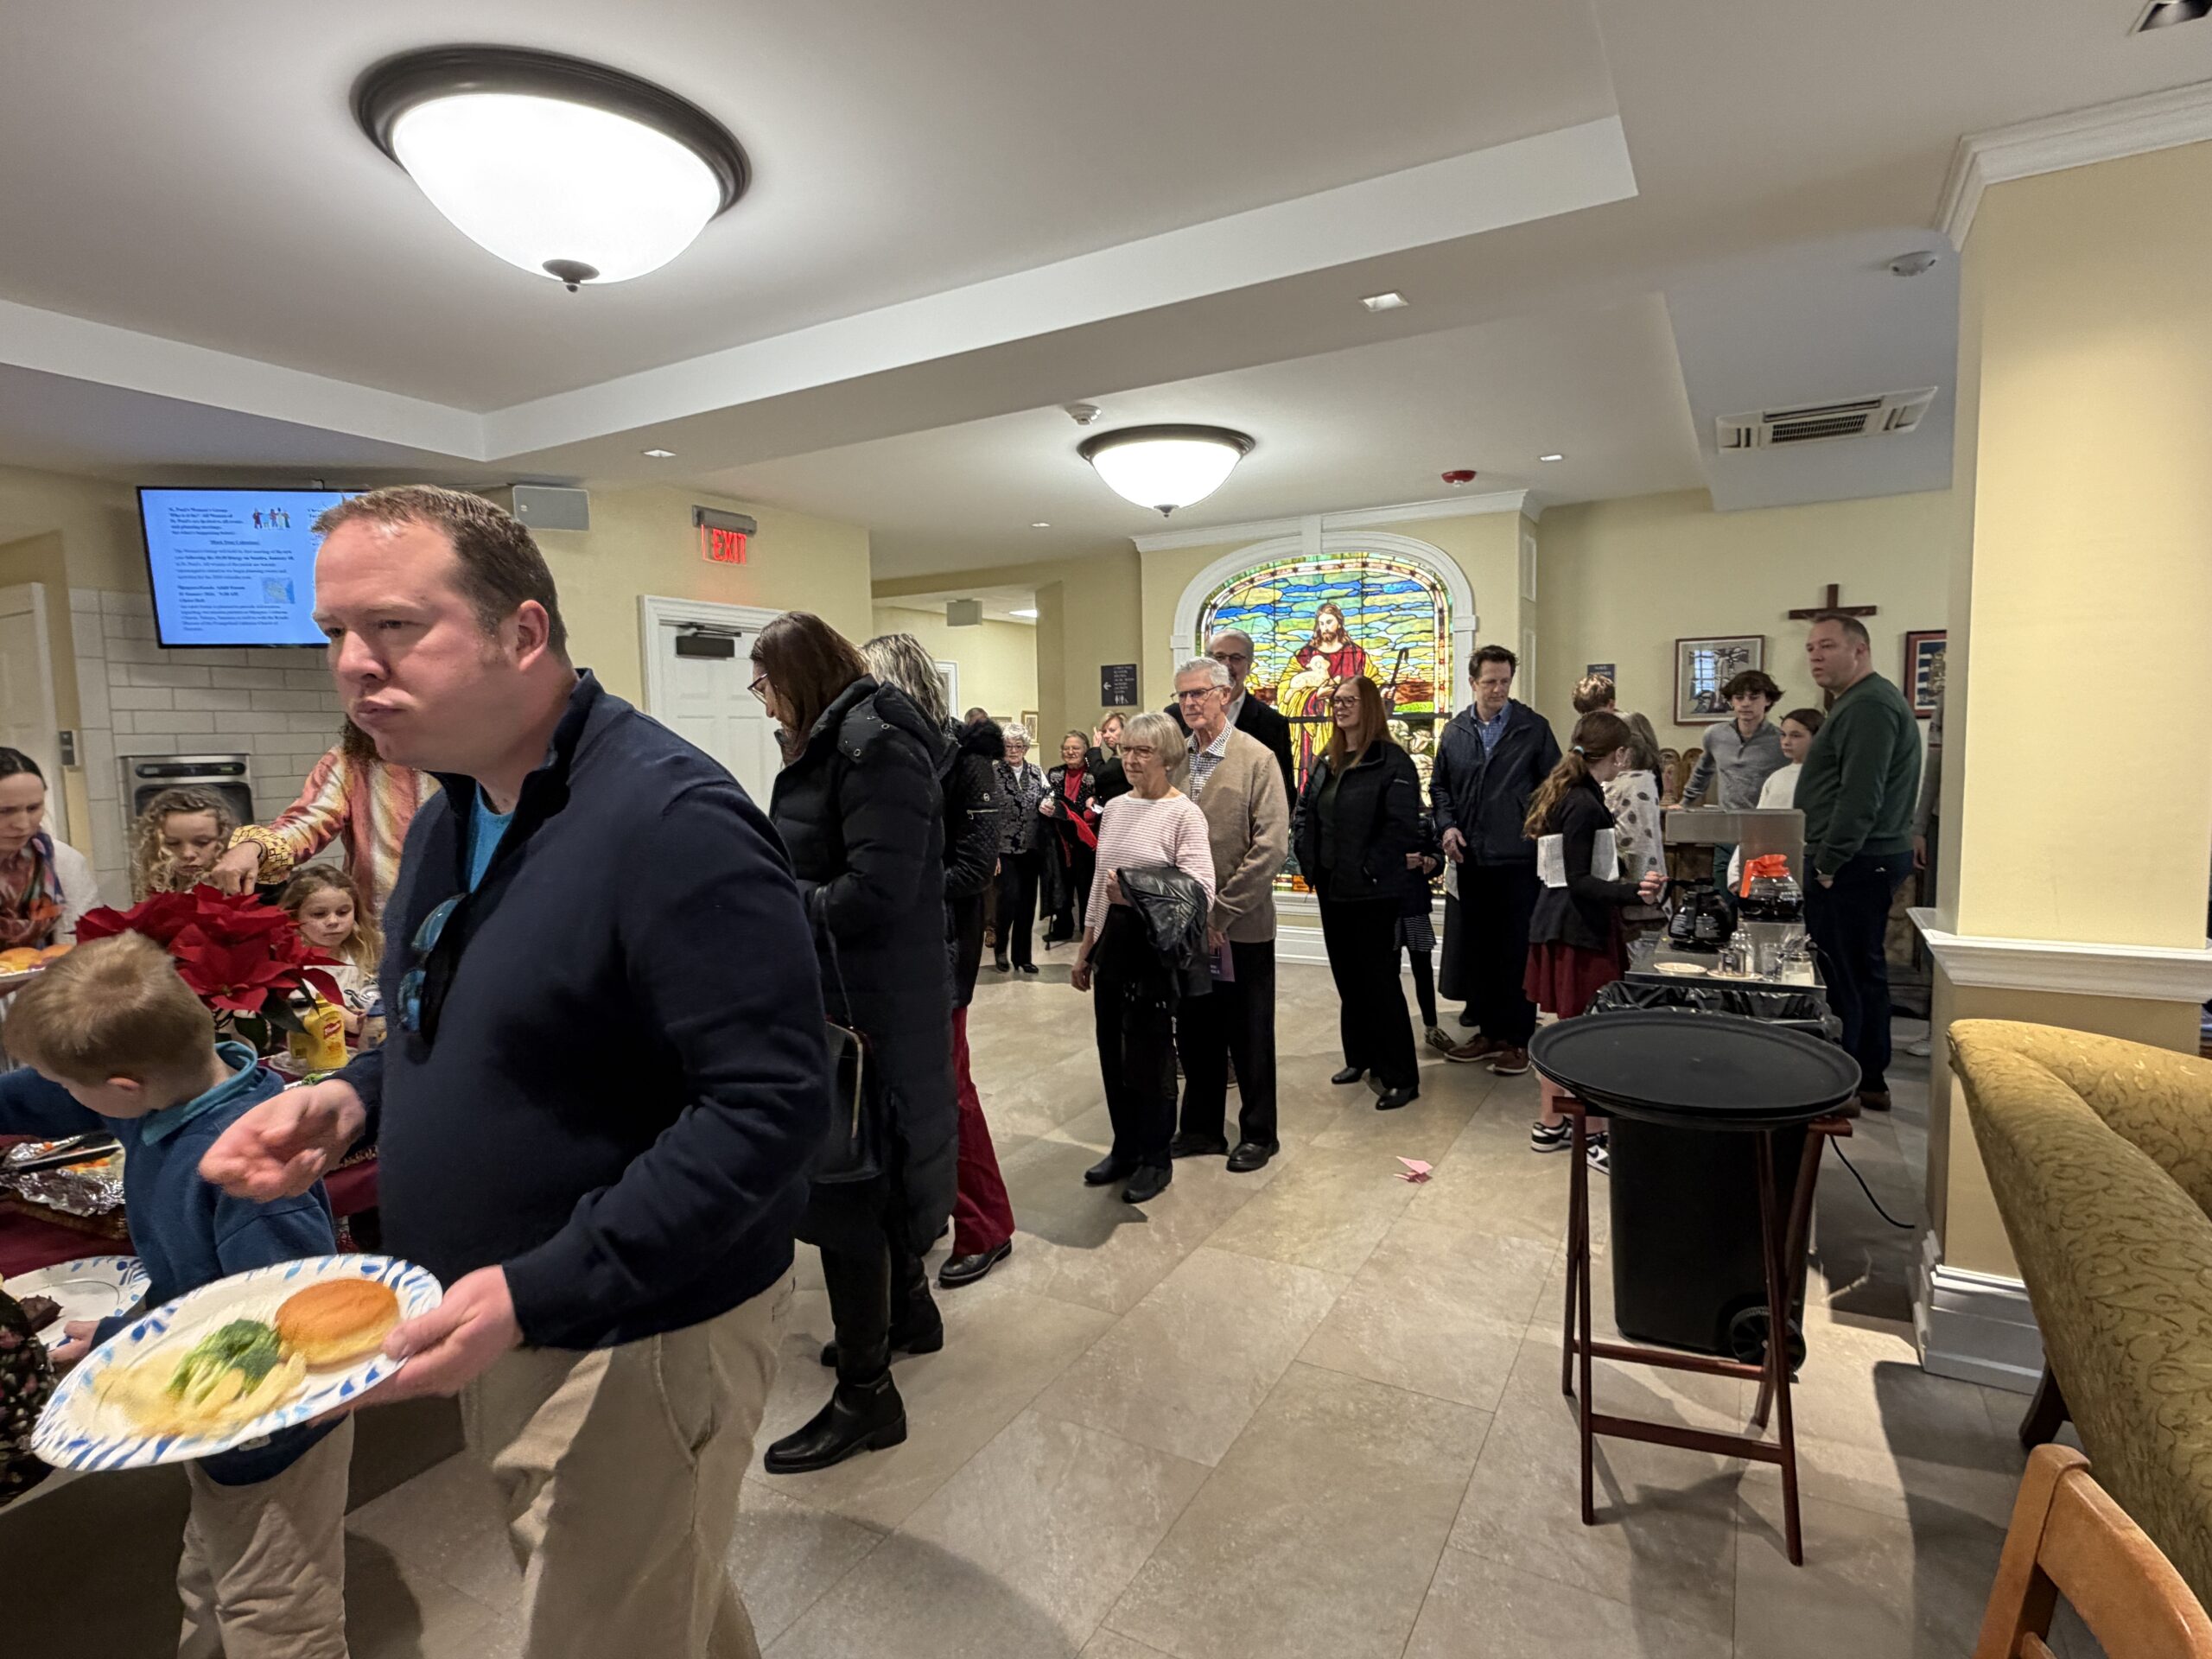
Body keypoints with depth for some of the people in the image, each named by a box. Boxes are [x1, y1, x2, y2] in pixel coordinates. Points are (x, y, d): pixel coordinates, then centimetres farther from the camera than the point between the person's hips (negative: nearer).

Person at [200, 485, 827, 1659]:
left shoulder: (673, 822, -26)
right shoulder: (450, 817, 5)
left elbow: (774, 1105, -29)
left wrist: (536, 1295, -28)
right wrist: (351, 1100, -1)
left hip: (639, 1341, -8)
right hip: (502, 1332, 8)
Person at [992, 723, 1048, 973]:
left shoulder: (1037, 773, 7)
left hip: (1031, 849, 4)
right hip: (1005, 849, -4)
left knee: (1027, 903, 8)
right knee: (1010, 898, -10)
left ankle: (1023, 955, 20)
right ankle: (1000, 947, 16)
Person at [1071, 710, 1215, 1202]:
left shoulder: (1184, 814, -11)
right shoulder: (1114, 808, 9)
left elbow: (1200, 893, -18)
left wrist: (1137, 897, -29)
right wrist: (1085, 949, 18)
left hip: (1156, 944, -6)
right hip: (1112, 940, 6)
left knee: (1150, 1053, 4)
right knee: (1112, 1051, 12)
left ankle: (1155, 1158, 22)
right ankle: (1124, 1147, 30)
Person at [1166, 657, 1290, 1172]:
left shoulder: (1257, 759, -8)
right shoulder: (1173, 759, 4)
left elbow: (1271, 847, -14)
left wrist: (1219, 913, -15)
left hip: (1241, 927, -4)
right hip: (1185, 925, 4)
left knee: (1249, 1035, 10)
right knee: (1195, 1032, 14)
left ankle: (1258, 1133, 27)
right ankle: (1202, 1128, 31)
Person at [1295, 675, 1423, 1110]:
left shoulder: (1392, 761, -13)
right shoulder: (1325, 761, 11)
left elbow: (1402, 826, -19)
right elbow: (1305, 812, 17)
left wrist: (1369, 870, -18)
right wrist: (1309, 861, 6)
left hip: (1373, 892, -7)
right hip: (1331, 888, 8)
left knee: (1379, 980, -3)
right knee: (1347, 977, 15)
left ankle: (1400, 1077, 7)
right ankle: (1360, 1058, 30)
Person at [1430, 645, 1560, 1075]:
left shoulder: (1534, 728, 0)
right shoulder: (1455, 731, 9)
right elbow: (1439, 786, 16)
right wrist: (1447, 826, 0)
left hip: (1519, 860, -3)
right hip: (1470, 859, 4)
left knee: (1517, 952, 2)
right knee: (1474, 949, 9)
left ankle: (1517, 1038, 14)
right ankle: (1488, 1029, 23)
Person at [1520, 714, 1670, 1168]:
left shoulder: (1564, 795, 10)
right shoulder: (1584, 805, -18)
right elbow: (1579, 882, -22)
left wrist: (1609, 853, 36)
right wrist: (1632, 891, -34)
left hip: (1559, 925, 10)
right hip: (1581, 930, -10)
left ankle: (1550, 1125, 25)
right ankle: (1597, 1137, 6)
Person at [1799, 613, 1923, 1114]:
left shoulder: (1869, 707, -15)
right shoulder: (1863, 702, 19)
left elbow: (1860, 798, -23)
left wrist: (1828, 863, -17)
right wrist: (1829, 860, 20)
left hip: (1851, 867, -11)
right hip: (1869, 862, 11)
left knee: (1839, 979, -6)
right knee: (1864, 973, 16)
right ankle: (1871, 1081, 26)